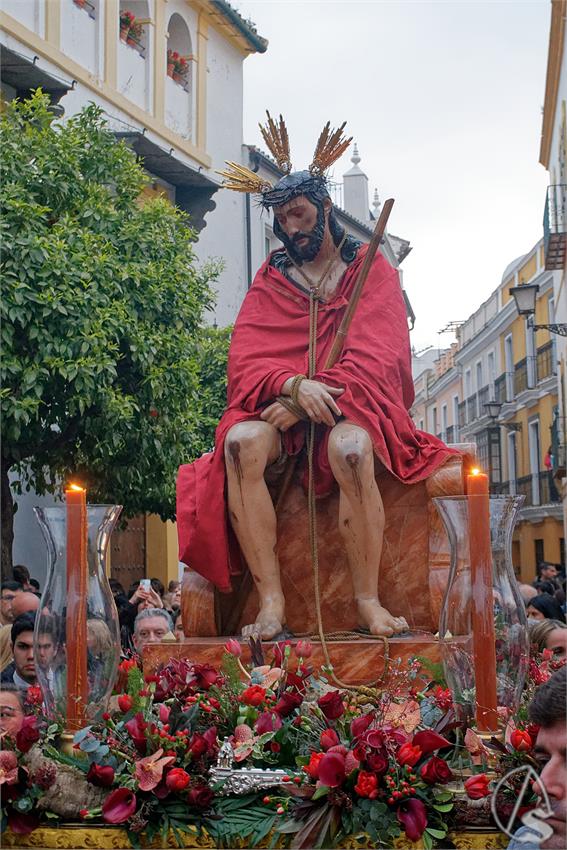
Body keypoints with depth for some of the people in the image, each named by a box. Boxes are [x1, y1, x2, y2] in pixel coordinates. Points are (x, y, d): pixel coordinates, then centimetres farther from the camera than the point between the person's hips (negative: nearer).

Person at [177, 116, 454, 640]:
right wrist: (295, 385, -21)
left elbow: (377, 357, -4)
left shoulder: (372, 270, 10)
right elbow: (246, 360, 1)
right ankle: (271, 600, -34)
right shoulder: (271, 279, 15)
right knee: (241, 442, -33)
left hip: (353, 406, -2)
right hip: (280, 405, 2)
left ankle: (368, 600, -28)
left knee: (350, 447, -39)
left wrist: (309, 399, -18)